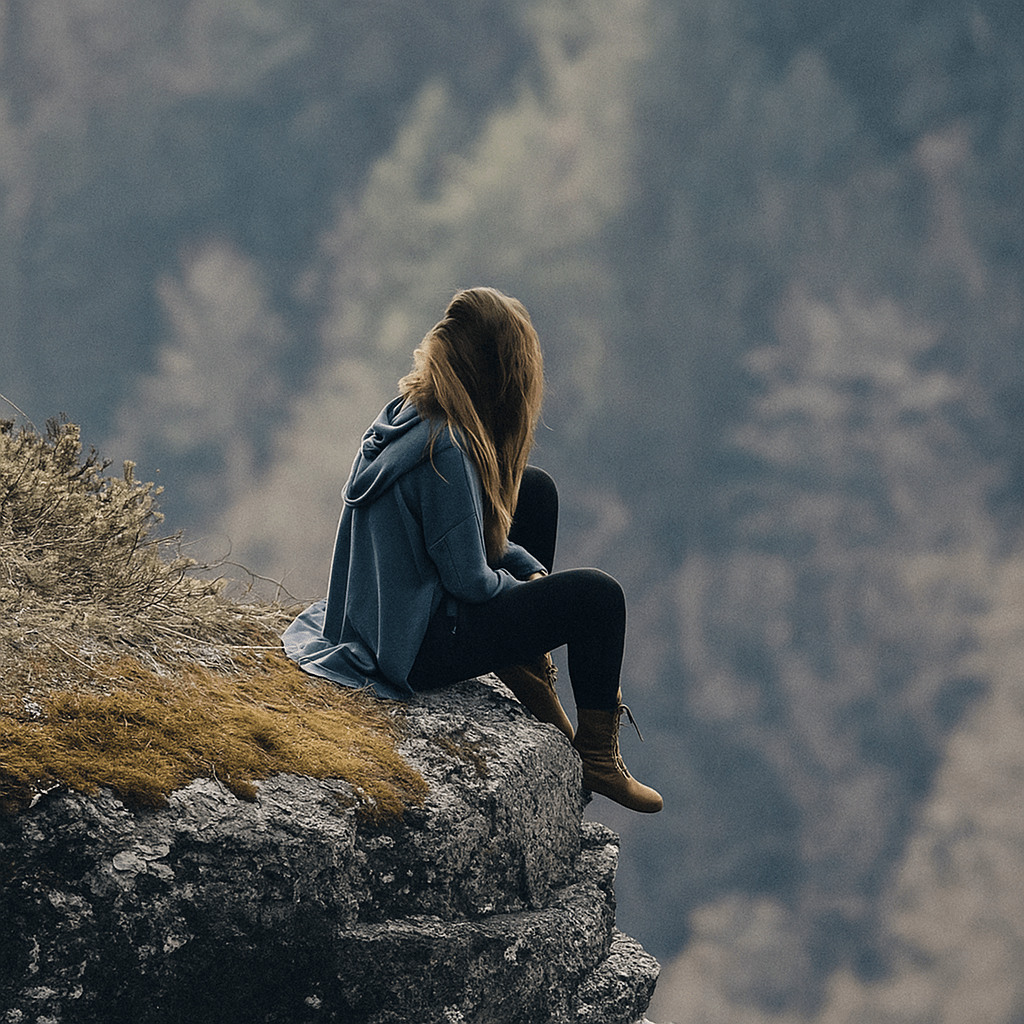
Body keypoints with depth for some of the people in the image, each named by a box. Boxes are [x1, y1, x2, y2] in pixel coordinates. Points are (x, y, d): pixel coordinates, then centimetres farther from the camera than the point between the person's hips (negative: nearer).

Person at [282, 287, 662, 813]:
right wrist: (519, 586, 0)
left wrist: (533, 571, 6)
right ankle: (598, 758, 8)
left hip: (378, 617, 10)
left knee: (535, 490, 17)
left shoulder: (406, 411, 1)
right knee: (597, 595, -10)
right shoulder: (445, 449, -28)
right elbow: (469, 580, -20)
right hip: (417, 648, -10)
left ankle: (525, 669, 21)